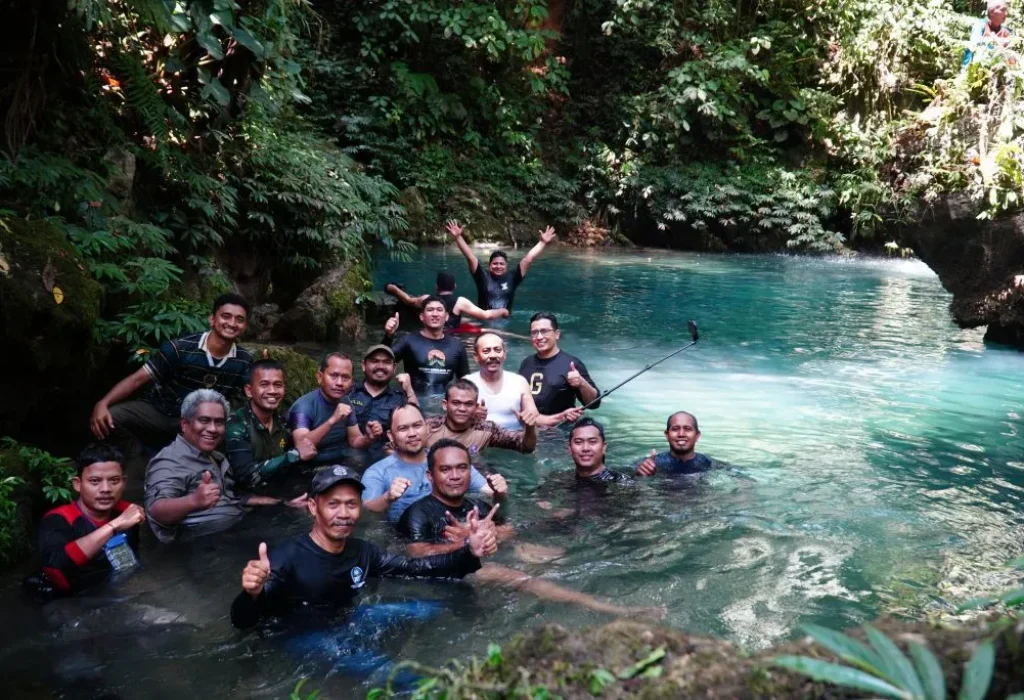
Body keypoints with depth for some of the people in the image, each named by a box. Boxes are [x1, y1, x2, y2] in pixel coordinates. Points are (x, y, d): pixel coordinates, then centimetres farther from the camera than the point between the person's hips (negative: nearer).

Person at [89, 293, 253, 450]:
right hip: (158, 411, -2)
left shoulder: (244, 360, -5)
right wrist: (102, 403, -27)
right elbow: (137, 379, -14)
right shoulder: (180, 348, -15)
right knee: (110, 418, -26)